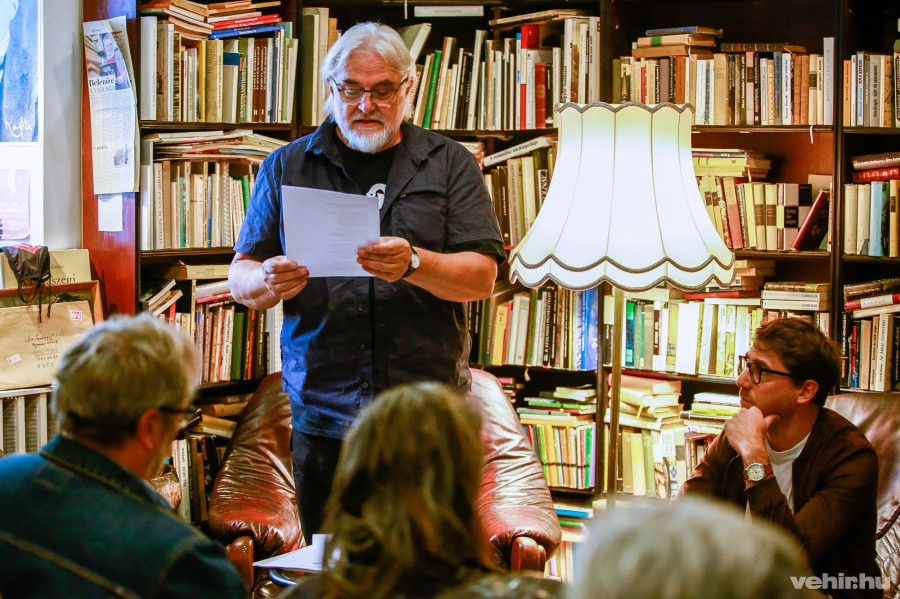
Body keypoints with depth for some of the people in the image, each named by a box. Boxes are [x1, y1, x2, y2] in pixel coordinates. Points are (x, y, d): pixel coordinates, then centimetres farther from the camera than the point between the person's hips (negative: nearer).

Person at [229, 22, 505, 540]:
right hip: (324, 414, 1)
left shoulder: (449, 163, 9)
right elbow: (242, 278, 11)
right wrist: (271, 283, -13)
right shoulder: (286, 167, 12)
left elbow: (482, 278, 0)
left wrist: (413, 264, -19)